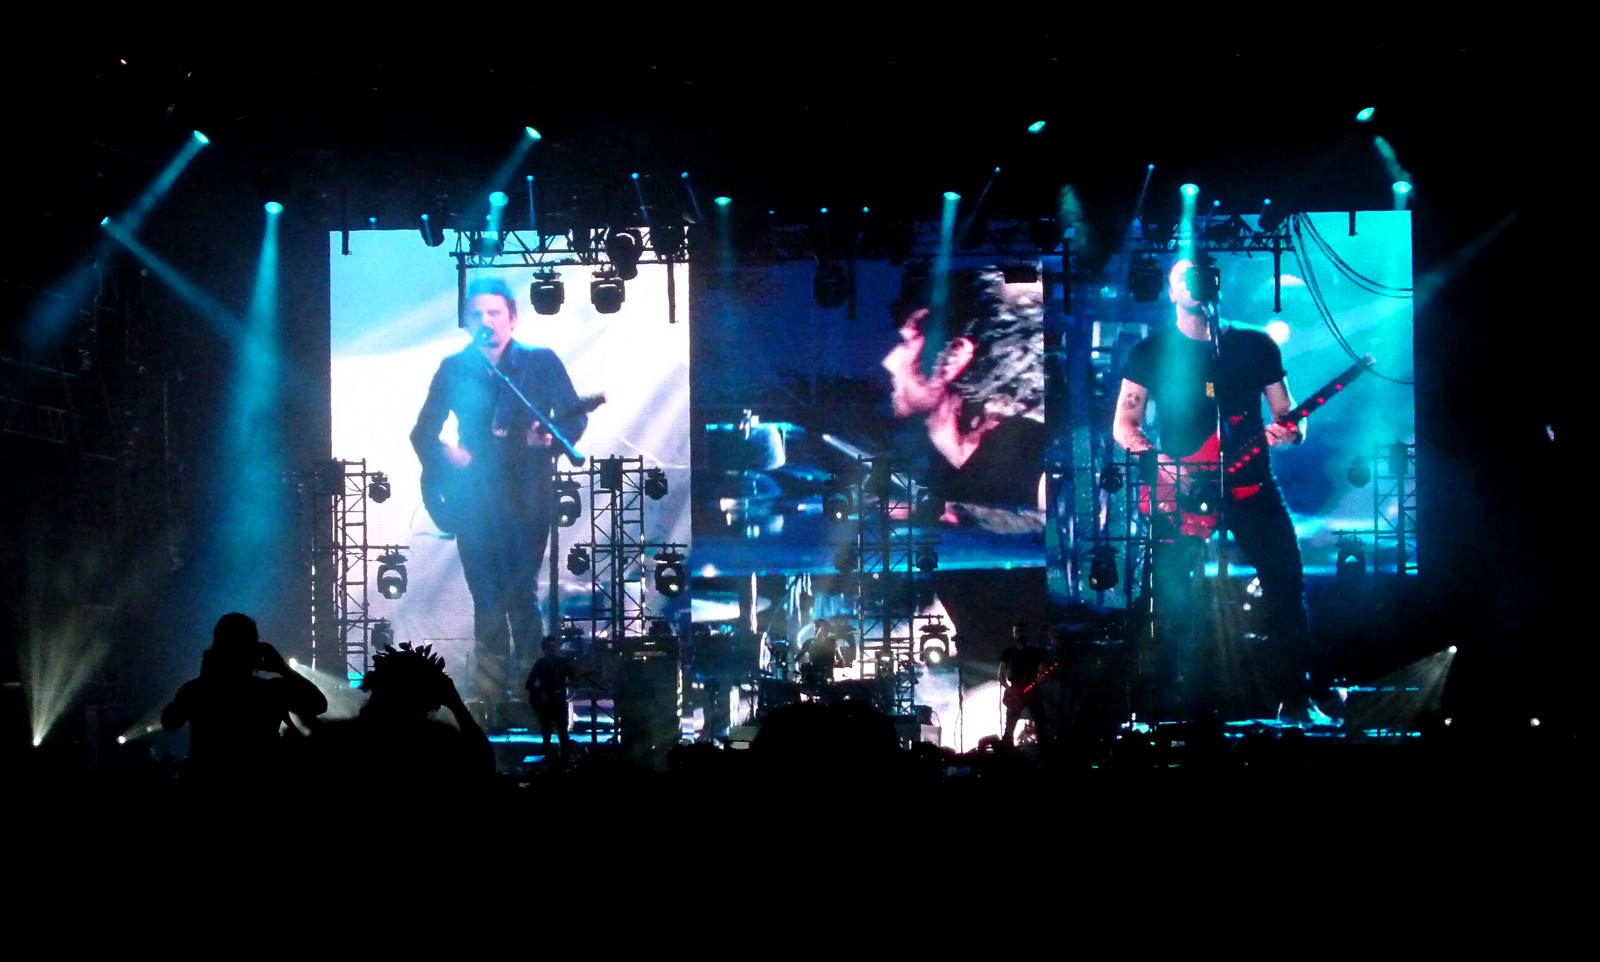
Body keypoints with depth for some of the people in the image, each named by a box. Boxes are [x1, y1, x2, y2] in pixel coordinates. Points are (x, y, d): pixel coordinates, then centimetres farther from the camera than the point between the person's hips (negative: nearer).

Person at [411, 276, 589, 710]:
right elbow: (424, 431, 11)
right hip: (475, 499, 2)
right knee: (486, 598, 3)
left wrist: (552, 437, -20)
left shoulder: (542, 362, 3)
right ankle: (490, 691, 10)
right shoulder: (453, 369, 8)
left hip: (528, 498, -2)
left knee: (521, 592, -8)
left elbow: (576, 416, 0)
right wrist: (443, 453, -9)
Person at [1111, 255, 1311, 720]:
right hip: (1183, 489, -1)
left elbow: (1287, 416, 13)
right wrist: (1154, 457, -15)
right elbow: (1123, 424, 4)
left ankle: (1292, 695, 6)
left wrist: (1289, 431, -11)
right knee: (1171, 591, -10)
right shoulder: (1151, 352, 5)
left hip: (1250, 486, 2)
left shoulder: (1257, 346, 10)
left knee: (1286, 581, -5)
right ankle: (1185, 696, 2)